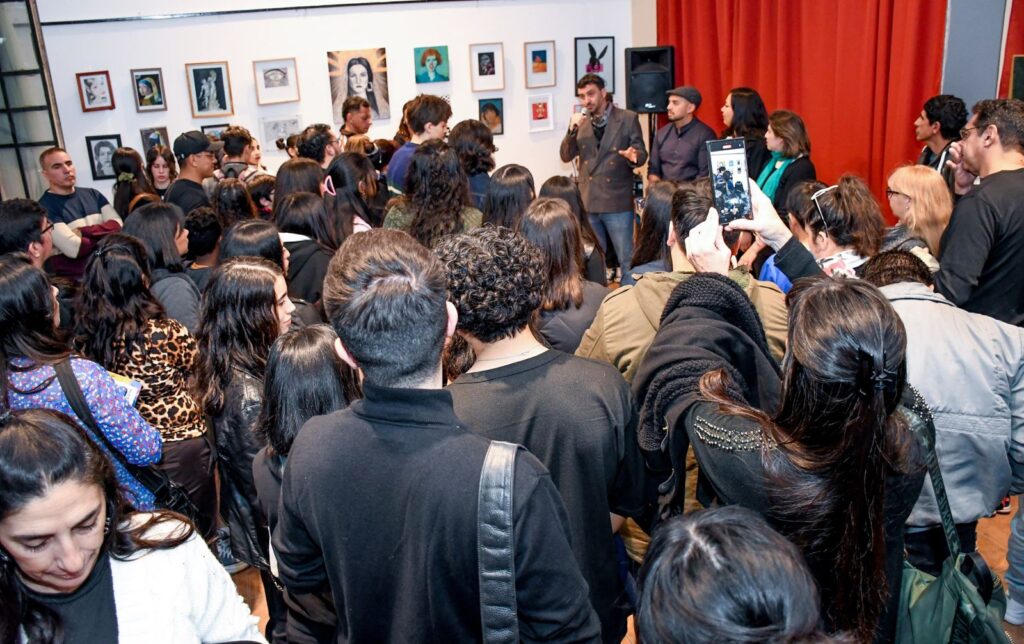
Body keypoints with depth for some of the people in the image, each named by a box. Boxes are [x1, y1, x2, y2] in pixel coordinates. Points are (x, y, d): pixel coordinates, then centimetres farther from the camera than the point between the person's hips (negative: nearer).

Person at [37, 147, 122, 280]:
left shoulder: (92, 194, 12)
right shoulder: (45, 207, -7)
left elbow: (117, 225, 0)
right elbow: (74, 249, -17)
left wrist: (84, 232, -12)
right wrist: (104, 235, -3)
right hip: (77, 278, -6)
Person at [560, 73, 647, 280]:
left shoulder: (628, 118, -1)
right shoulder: (581, 123, 10)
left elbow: (641, 152, -3)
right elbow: (565, 156, 4)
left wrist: (634, 156, -26)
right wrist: (572, 130, -11)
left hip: (617, 202, -4)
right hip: (588, 201, 4)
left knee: (627, 259, 1)